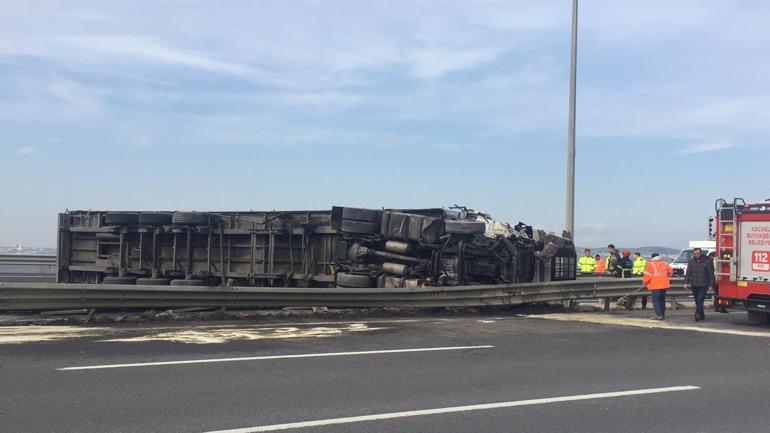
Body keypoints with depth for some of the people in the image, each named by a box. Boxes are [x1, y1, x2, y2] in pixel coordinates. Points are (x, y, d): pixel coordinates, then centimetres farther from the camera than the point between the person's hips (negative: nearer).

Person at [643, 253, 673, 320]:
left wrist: (645, 282, 1)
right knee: (662, 299, 16)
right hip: (664, 284, 6)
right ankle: (663, 314, 21)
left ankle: (659, 315, -11)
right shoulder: (665, 263, 10)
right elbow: (670, 272, 20)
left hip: (655, 285, -6)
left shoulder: (650, 264, -8)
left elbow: (648, 275, -14)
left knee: (655, 300, -3)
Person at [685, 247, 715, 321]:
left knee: (700, 300, -14)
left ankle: (697, 315, -17)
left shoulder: (707, 262, -2)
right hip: (694, 285, 4)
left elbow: (711, 274, -1)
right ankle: (702, 315, 21)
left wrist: (711, 285, -5)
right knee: (697, 301, 9)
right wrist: (686, 282, -7)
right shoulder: (691, 262, 9)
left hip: (703, 285, -4)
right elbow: (688, 273, 6)